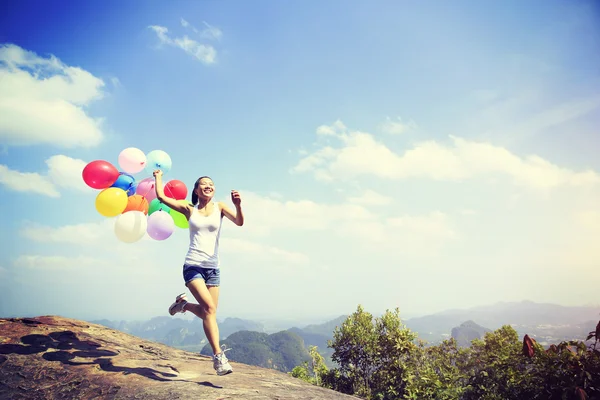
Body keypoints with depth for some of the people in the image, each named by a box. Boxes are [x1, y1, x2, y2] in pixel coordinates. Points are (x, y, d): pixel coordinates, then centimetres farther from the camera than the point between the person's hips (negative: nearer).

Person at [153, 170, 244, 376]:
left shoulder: (219, 207, 6)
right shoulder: (189, 209, 7)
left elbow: (239, 222, -9)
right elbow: (161, 197, 6)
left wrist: (238, 205, -27)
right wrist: (158, 177, 21)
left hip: (213, 268, 3)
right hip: (193, 266, -2)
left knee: (208, 313, 4)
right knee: (209, 308, -20)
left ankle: (184, 304, 33)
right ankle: (219, 355, -17)